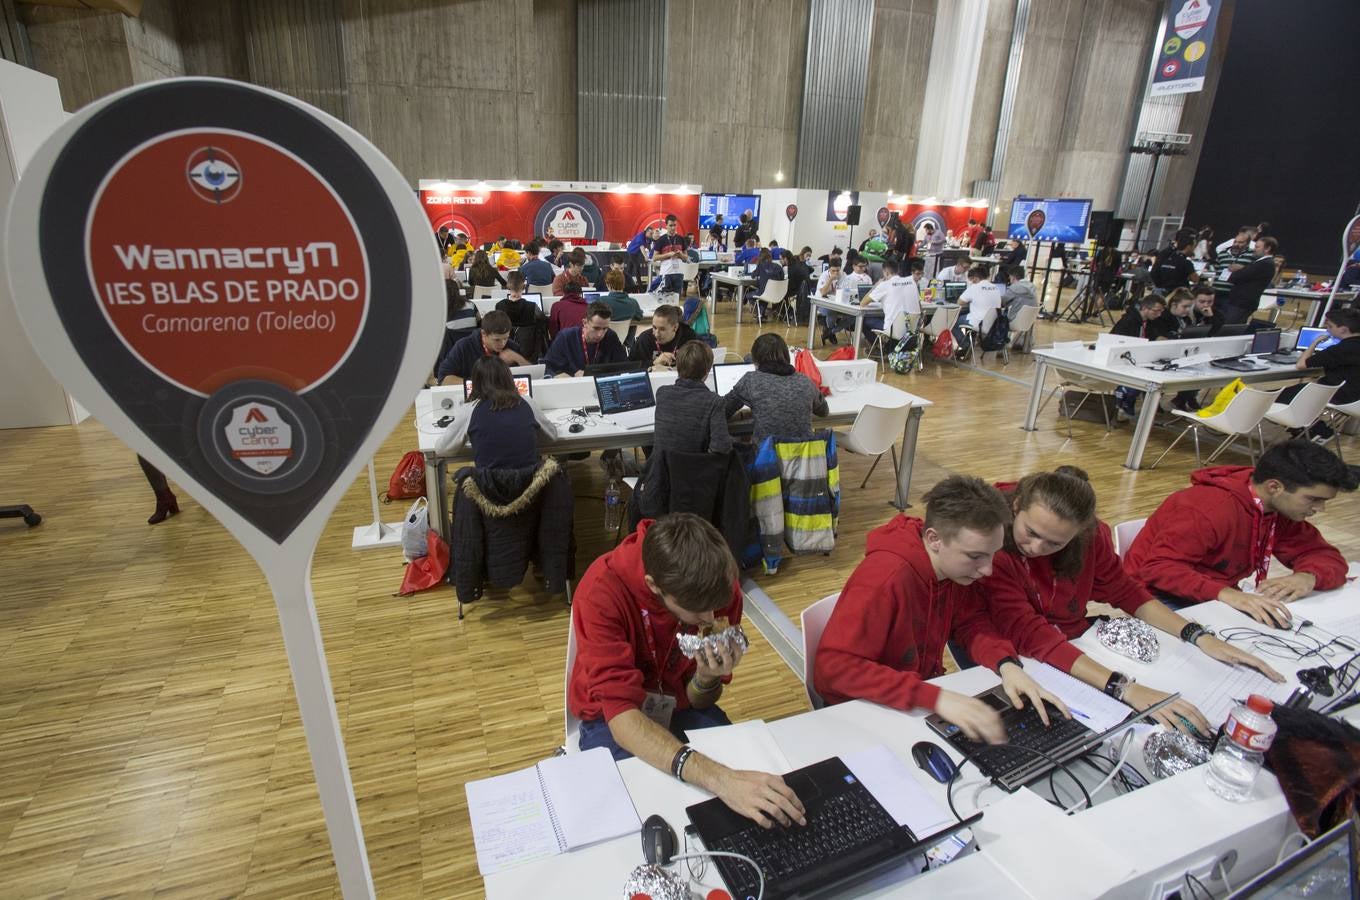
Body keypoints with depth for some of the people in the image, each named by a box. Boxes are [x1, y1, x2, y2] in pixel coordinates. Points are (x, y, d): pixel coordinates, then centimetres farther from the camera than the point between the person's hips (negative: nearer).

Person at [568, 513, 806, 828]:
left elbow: (698, 702, -7)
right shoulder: (602, 591, -31)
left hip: (682, 709, 3)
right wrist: (718, 778, -50)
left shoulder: (720, 587, -19)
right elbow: (623, 718, -38)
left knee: (755, 779, -19)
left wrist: (708, 677, -30)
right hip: (613, 716, -2)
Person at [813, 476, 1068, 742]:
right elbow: (834, 666, -34)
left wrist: (1007, 663, -19)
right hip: (862, 707, -7)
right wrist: (934, 697, -40)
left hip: (923, 689, 7)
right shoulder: (885, 577, -32)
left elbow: (971, 621, 2)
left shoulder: (956, 564, -9)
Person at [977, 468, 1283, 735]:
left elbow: (1125, 591, 7)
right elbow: (1030, 635, -32)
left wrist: (1200, 637, -7)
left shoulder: (1090, 533, -9)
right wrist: (1125, 689, -40)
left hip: (1078, 648, 6)